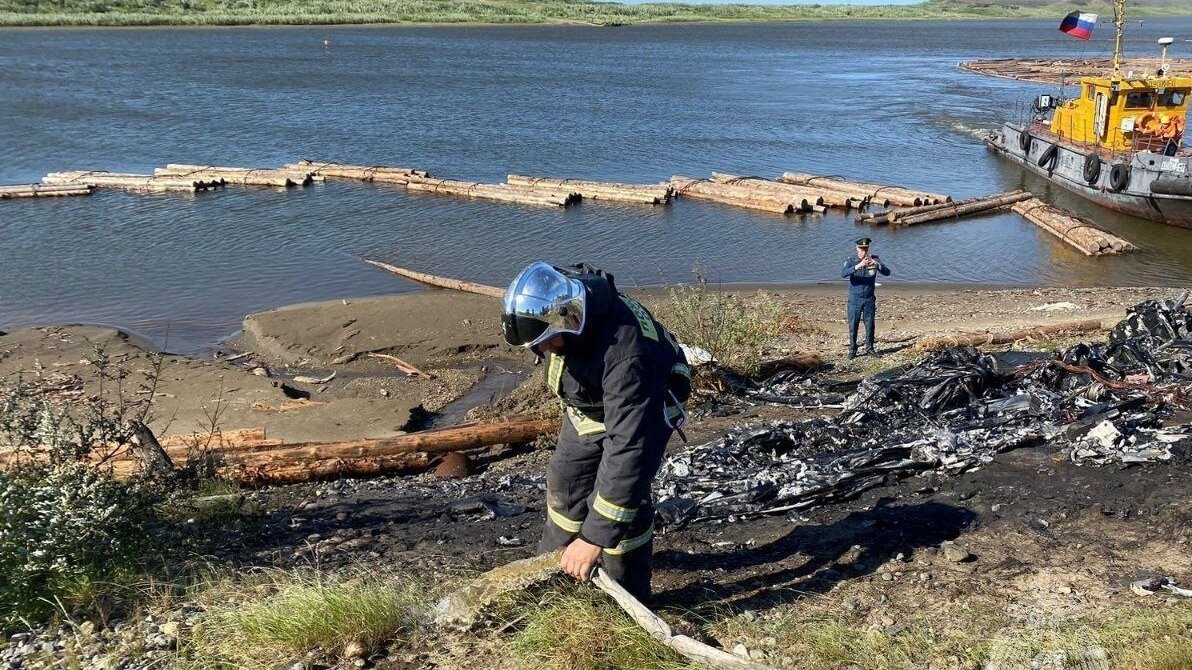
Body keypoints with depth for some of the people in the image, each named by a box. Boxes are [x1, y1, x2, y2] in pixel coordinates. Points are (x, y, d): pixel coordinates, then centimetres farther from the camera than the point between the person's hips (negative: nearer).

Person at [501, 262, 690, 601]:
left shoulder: (626, 353, -47)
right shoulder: (555, 296, -28)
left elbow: (629, 448, -48)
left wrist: (594, 538, -47)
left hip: (641, 408, -7)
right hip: (587, 403, 7)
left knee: (623, 496, -15)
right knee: (565, 480, 16)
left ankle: (628, 597, 6)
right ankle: (553, 563, 38)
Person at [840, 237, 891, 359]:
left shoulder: (874, 259, 0)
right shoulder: (851, 261, -7)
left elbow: (887, 272, -9)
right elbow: (843, 273, -25)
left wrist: (877, 265, -29)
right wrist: (858, 265, -38)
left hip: (869, 299, 2)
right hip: (855, 299, -2)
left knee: (870, 325, 7)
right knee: (853, 325, 0)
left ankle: (869, 348, 19)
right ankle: (852, 350, 10)